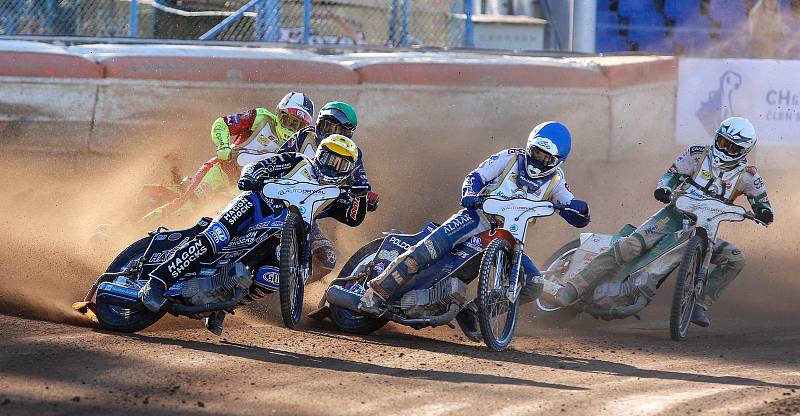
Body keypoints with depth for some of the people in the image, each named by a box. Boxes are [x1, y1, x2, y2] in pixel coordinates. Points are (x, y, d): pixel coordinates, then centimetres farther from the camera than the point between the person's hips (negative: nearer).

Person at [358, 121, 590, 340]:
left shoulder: (554, 182, 9)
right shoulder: (510, 158, 2)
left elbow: (578, 220, 5)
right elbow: (476, 177, -2)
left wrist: (580, 209, -20)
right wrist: (469, 194, -25)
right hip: (479, 217, -4)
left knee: (533, 287, -14)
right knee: (427, 249, -27)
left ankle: (472, 310, -5)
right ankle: (378, 292, -23)